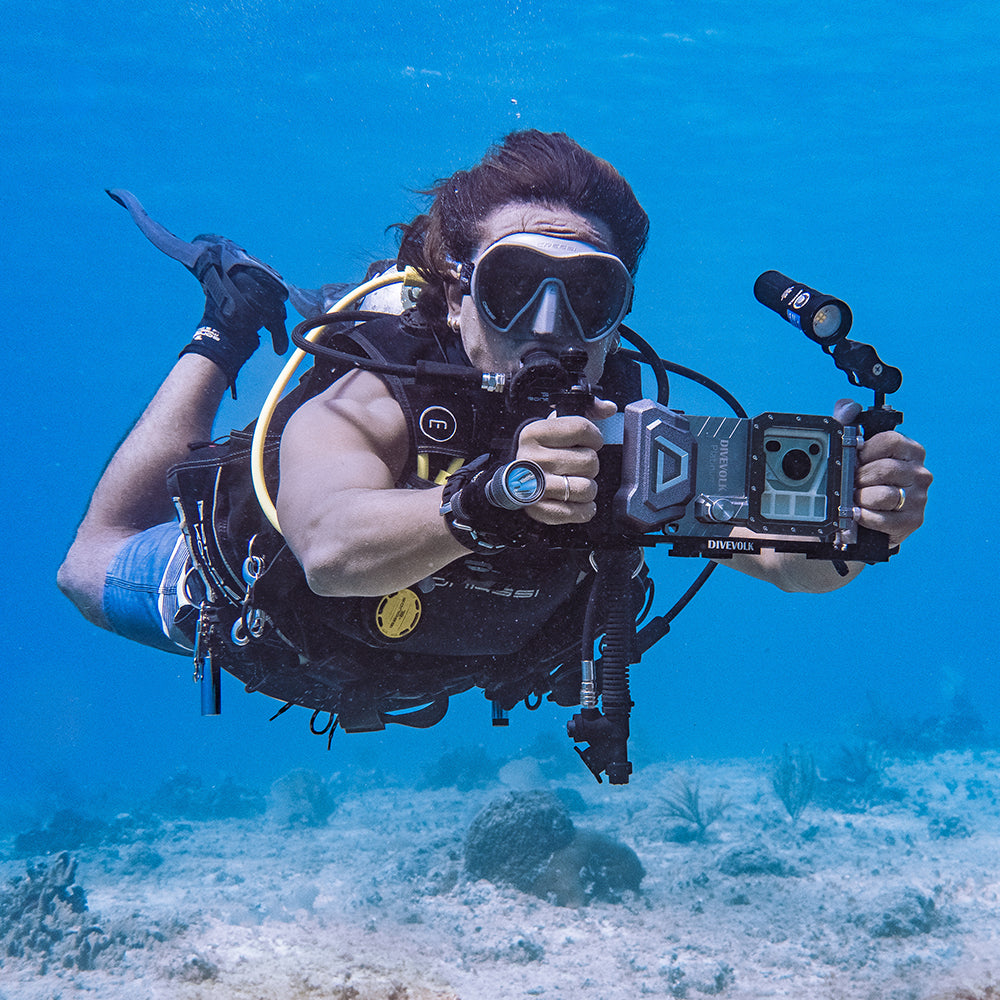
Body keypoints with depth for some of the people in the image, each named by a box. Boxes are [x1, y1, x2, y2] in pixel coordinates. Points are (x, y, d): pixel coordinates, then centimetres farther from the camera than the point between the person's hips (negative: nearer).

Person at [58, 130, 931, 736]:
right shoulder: (365, 410, -47)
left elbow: (784, 557, -45)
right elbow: (334, 550, -67)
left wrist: (857, 520, -68)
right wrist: (493, 498, -86)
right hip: (250, 594, -3)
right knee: (98, 566, 28)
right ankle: (230, 330, 32)